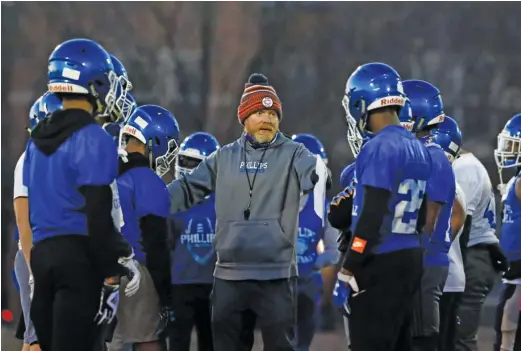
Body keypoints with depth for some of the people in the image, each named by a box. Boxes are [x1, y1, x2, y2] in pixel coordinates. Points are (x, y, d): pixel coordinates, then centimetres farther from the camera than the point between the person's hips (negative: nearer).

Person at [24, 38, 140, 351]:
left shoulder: (38, 139, 16)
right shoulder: (93, 139, -10)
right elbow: (99, 213, -15)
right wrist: (112, 274, -12)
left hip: (42, 252, 8)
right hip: (80, 255, -8)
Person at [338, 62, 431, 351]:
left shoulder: (380, 148, -15)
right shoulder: (416, 148, 13)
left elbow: (372, 215, -18)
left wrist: (350, 267, -14)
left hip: (381, 263, -9)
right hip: (410, 258, 9)